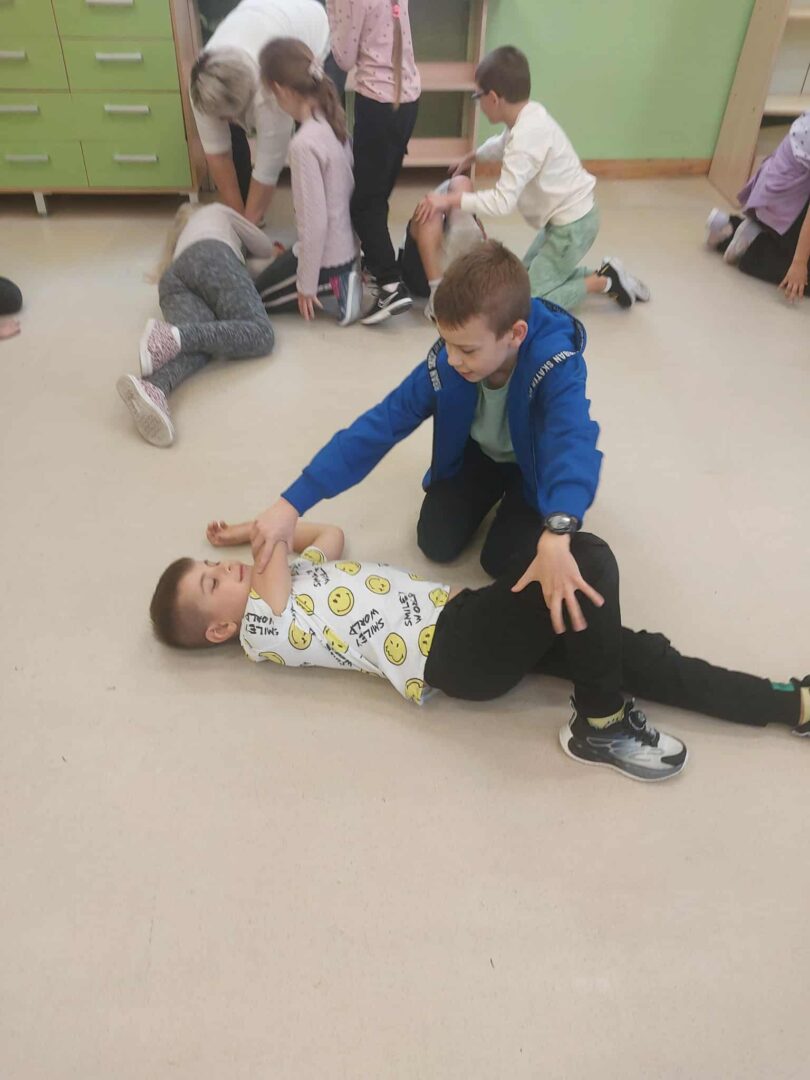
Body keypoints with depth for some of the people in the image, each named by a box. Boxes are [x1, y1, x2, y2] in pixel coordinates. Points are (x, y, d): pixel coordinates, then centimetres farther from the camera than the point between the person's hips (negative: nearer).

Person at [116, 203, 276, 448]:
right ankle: (171, 337, -45)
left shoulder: (181, 239, 49)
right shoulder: (217, 211, 40)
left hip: (172, 277, 5)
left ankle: (151, 387, -59)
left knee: (199, 344, -22)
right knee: (260, 333, -19)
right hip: (211, 258, -4)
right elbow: (266, 249, 41)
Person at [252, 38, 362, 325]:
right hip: (346, 245, 8)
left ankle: (331, 286, -1)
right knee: (274, 271, 31)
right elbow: (345, 191, 8)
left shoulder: (304, 143, -25)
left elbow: (314, 221, -25)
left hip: (326, 256, -8)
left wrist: (306, 285, -15)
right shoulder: (334, 122, 0)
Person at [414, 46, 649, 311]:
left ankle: (605, 281, 3)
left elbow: (502, 201, -33)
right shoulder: (529, 116, 0)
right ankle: (603, 275, 20)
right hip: (565, 216, 9)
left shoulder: (526, 136, -28)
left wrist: (451, 200, -30)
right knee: (529, 275, 22)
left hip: (572, 224, -9)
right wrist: (472, 156, 28)